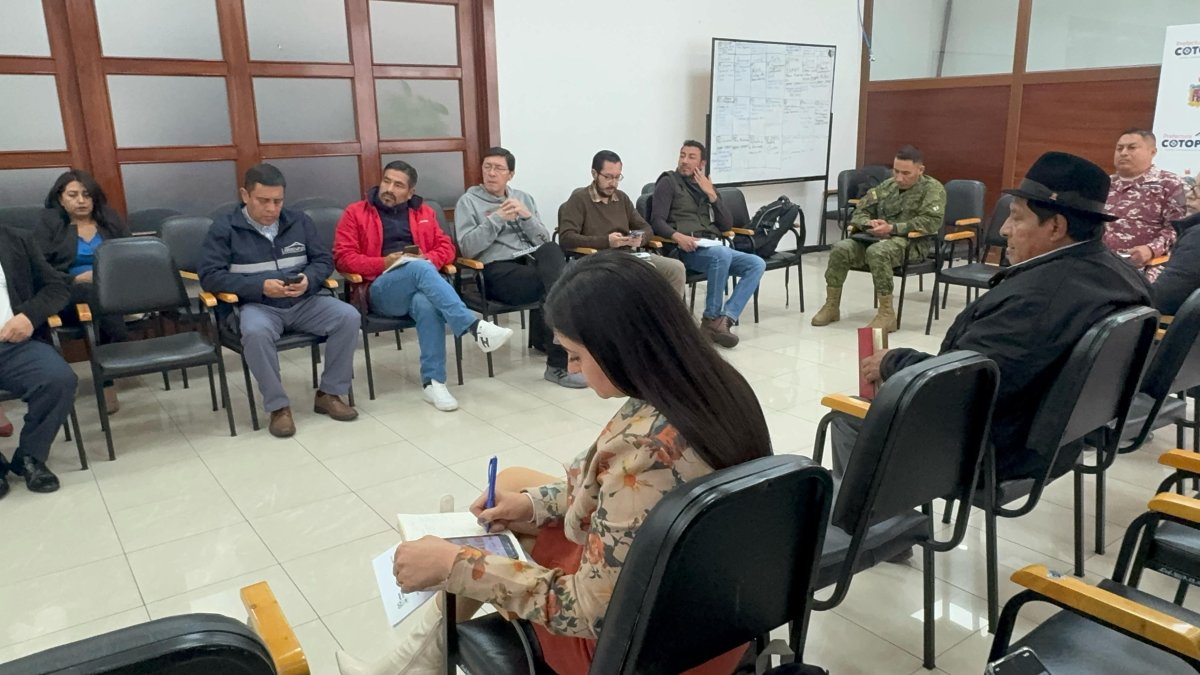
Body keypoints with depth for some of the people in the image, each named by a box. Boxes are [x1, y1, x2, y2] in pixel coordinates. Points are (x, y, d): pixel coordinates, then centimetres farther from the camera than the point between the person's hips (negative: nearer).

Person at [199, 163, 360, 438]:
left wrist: (309, 279, -13)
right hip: (257, 305, -3)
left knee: (348, 316, -21)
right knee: (255, 332, -38)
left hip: (303, 303, 4)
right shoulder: (225, 228, 0)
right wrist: (260, 286, -19)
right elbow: (209, 275, -7)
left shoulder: (299, 221, 10)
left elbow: (324, 260, 11)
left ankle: (329, 393, -7)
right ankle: (278, 407, -20)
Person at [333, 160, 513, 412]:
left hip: (419, 285, 2)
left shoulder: (424, 212, 22)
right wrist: (384, 263, -12)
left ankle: (433, 381, -32)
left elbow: (446, 248, 17)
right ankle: (475, 327, -44)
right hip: (381, 290, -2)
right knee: (420, 269, -35)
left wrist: (427, 259, -6)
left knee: (427, 304, -37)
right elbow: (343, 258, 2)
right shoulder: (355, 213, 11)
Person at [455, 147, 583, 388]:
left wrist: (527, 216, -5)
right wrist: (497, 219, -13)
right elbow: (468, 248, -7)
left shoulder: (523, 198, 20)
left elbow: (544, 240, 12)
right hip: (497, 270, -5)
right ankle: (560, 362, -24)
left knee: (551, 250, -31)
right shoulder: (468, 201, 7)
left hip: (533, 261, 5)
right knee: (556, 283, -30)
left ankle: (543, 337, -17)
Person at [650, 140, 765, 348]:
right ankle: (712, 320, -23)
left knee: (757, 264, -15)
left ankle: (726, 317, -26)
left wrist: (711, 195, 1)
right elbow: (657, 221, -5)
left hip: (713, 247, 6)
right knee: (722, 254, -35)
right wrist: (677, 236, -25)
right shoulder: (668, 182, 7)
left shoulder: (706, 186, 23)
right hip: (686, 249, -6)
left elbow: (727, 225, 13)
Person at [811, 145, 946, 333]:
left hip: (912, 242, -5)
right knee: (841, 249, -20)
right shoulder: (887, 186, 16)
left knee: (877, 252, -38)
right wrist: (868, 223, -8)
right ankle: (831, 306, -8)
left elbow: (931, 221, -16)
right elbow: (860, 212, 18)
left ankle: (886, 314, -30)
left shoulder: (932, 188, -1)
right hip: (877, 238, 6)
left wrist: (892, 228, -22)